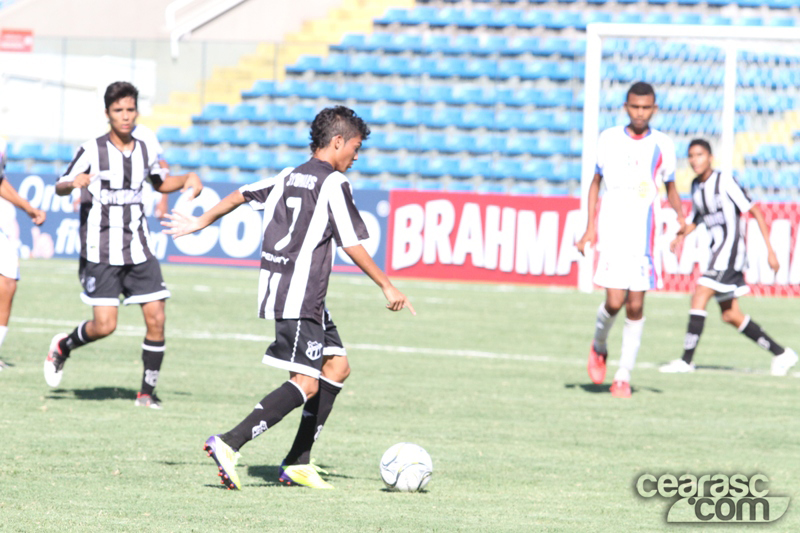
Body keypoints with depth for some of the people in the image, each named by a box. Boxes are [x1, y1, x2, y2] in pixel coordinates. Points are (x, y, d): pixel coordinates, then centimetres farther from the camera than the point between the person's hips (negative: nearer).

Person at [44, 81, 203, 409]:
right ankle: (63, 347, 20)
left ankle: (147, 392, 7)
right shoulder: (92, 151, -6)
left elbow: (160, 183, 26)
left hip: (138, 251, 4)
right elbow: (59, 187, -1)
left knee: (156, 319, -6)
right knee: (104, 325, -12)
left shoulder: (147, 150, 7)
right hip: (101, 253, -4)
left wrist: (188, 179, 7)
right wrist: (74, 183, -24)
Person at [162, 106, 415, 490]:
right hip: (300, 297, -10)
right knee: (306, 384, -15)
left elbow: (240, 195, 25)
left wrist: (201, 223, 40)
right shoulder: (333, 183, -8)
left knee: (336, 367, 15)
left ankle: (298, 463, 11)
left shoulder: (289, 177, 16)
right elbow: (353, 246, -9)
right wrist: (387, 287, 1)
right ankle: (229, 445, -25)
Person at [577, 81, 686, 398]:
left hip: (644, 235, 1)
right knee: (614, 301, -11)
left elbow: (670, 188, 16)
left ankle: (624, 377, 7)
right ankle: (598, 348, 20)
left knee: (636, 306, -2)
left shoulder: (662, 146, 4)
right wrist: (590, 227, 5)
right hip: (611, 232, -1)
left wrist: (680, 214, -3)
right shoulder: (609, 139, 4)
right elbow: (596, 183, 13)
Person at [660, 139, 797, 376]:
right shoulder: (696, 186, 11)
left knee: (699, 296, -18)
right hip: (718, 249, 9)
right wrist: (682, 234, 10)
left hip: (731, 248, -9)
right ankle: (782, 354, 17)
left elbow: (755, 212, -10)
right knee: (730, 316, 8)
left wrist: (770, 250, -13)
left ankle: (686, 360, -17)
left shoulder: (725, 182, -12)